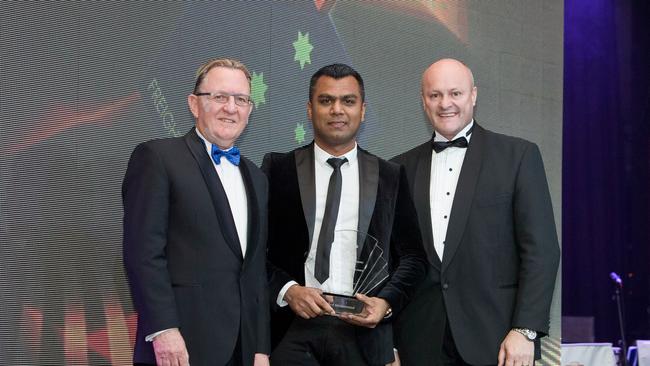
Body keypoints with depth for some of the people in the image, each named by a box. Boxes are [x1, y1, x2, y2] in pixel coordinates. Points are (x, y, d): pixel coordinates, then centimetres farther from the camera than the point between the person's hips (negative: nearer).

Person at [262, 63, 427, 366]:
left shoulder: (391, 177, 9)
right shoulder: (278, 169, 5)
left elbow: (413, 256, 9)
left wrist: (387, 302, -7)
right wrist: (287, 290, -13)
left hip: (363, 331, 1)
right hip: (292, 330, -1)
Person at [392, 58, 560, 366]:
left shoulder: (518, 155, 1)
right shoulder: (403, 167, 11)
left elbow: (541, 249, -3)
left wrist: (525, 330, -11)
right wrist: (386, 340, 7)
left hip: (496, 341, -2)